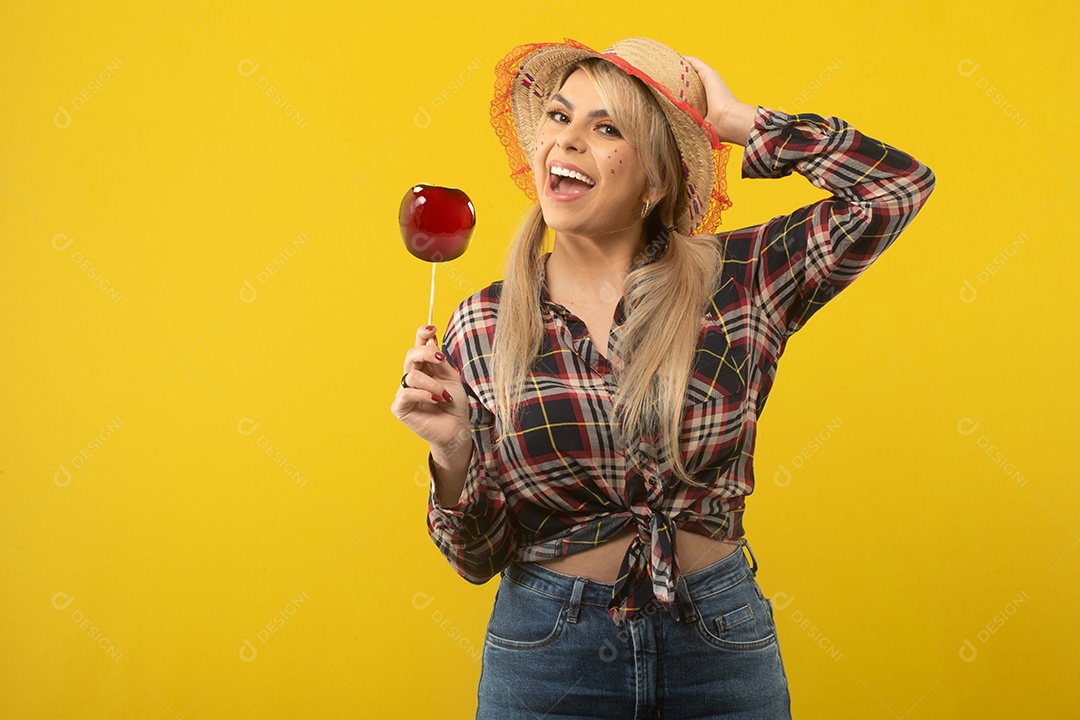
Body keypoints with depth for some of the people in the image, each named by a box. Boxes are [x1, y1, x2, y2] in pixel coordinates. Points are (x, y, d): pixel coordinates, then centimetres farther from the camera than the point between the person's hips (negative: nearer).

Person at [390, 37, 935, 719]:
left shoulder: (736, 281, -5)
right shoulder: (483, 326, -5)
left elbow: (899, 185, -13)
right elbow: (480, 557, -1)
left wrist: (737, 120, -10)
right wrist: (452, 452, -21)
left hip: (718, 644, 0)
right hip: (546, 655, 0)